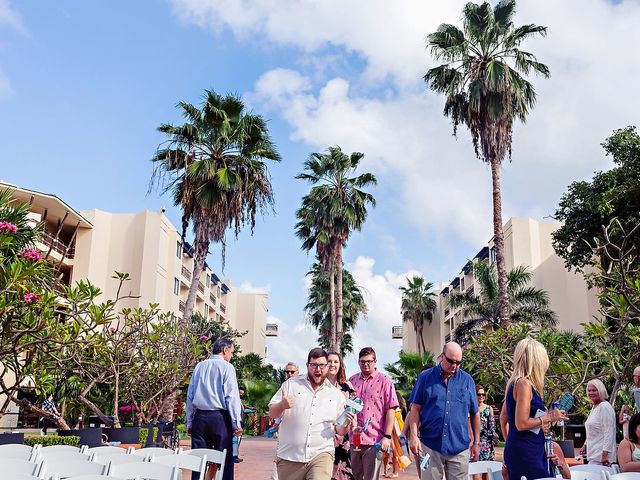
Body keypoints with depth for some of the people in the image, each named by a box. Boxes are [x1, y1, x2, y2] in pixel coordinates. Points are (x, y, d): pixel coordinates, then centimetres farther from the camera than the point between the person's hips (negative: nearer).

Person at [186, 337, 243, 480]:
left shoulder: (199, 367, 12)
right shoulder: (227, 367, -3)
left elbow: (190, 396, 13)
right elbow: (232, 397, -9)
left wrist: (189, 423, 17)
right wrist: (237, 424, -7)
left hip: (199, 417, 5)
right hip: (220, 417, -5)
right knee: (225, 460, 0)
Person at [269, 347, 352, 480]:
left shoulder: (337, 394, 9)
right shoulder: (291, 384, 5)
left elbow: (339, 430, 13)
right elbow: (272, 414, 3)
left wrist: (345, 425, -10)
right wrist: (282, 405, -19)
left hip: (321, 454, -1)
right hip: (289, 457, 1)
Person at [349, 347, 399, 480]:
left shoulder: (384, 381, -4)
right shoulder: (352, 381, 10)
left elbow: (391, 410, -8)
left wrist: (387, 437, -13)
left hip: (375, 440, -5)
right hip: (354, 439, 5)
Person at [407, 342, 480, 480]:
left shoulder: (467, 380, 7)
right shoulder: (425, 377, 2)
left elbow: (475, 414, 13)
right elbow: (415, 409, 2)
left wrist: (476, 442, 11)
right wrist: (413, 436, -8)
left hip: (459, 447, 1)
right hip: (430, 446, -1)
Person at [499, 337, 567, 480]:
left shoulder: (514, 383, 11)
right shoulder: (524, 383, -16)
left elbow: (503, 418, 20)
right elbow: (521, 424, -21)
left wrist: (510, 442, 28)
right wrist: (548, 417, -11)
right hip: (525, 453, -10)